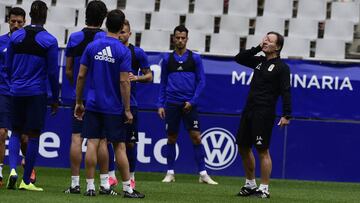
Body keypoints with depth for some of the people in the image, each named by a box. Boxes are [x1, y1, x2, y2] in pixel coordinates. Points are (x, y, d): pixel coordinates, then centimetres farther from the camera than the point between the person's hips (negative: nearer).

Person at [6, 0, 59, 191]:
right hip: (37, 93, -3)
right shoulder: (49, 41, -7)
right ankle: (26, 181, 7)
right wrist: (55, 99, 4)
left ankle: (12, 169, -9)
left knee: (15, 133, 14)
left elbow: (8, 66, 9)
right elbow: (53, 73, -4)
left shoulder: (15, 36, 3)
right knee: (33, 136, 4)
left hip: (17, 91, 3)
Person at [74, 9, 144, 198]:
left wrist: (78, 102, 11)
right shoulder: (123, 51, -8)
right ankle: (127, 188, 7)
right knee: (119, 147, 3)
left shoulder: (92, 47, 1)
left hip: (93, 105, 2)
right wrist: (127, 110, -5)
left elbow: (81, 76, 2)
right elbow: (124, 82, -11)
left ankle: (90, 186, -1)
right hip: (114, 107, -2)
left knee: (92, 144, 2)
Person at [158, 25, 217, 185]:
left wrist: (192, 101, -8)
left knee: (196, 137, -6)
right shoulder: (167, 59, 8)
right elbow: (163, 83, 12)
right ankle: (170, 173, 14)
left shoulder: (195, 58, 3)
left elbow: (201, 81, 2)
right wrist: (160, 104, 5)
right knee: (171, 138, 5)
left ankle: (203, 174, -3)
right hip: (172, 104, 1)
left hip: (189, 104, -1)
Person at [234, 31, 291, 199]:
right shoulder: (259, 61, 15)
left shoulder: (281, 67, -6)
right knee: (243, 147, 11)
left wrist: (286, 115, -20)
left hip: (264, 113, -8)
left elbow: (285, 92, -12)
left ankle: (264, 189, -2)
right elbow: (239, 58, 17)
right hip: (249, 110, 8)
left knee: (262, 150, -7)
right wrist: (257, 48, 6)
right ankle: (250, 185, 23)